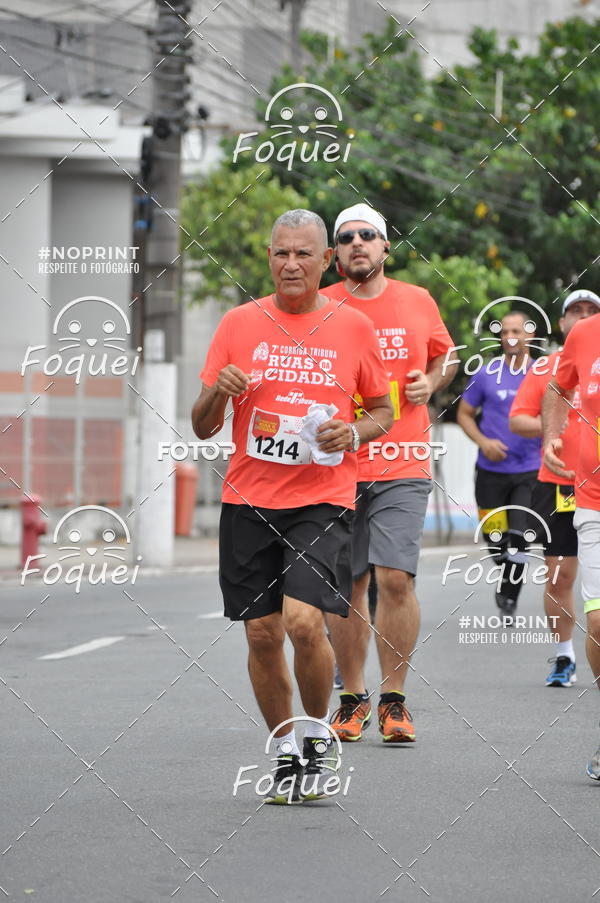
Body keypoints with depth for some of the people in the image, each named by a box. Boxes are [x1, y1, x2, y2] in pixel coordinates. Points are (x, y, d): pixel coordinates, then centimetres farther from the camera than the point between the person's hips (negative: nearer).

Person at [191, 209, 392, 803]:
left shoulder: (352, 327, 3)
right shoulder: (239, 324, 5)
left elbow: (382, 411, 14)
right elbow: (202, 427, 7)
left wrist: (353, 432, -7)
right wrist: (218, 392, -14)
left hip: (323, 500, -2)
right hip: (249, 501, 2)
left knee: (305, 622, -18)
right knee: (262, 634, 3)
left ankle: (318, 736, 6)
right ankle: (285, 754, 20)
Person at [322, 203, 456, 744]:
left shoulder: (418, 303, 6)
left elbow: (443, 355, 22)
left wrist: (431, 383, 2)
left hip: (402, 468, 0)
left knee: (396, 578, -11)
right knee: (347, 585, 4)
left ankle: (394, 699, 0)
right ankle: (352, 698, 17)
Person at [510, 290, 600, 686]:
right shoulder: (543, 367, 7)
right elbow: (517, 420, 4)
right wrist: (549, 425, -14)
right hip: (557, 485, 1)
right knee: (559, 575, 3)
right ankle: (564, 657, 13)